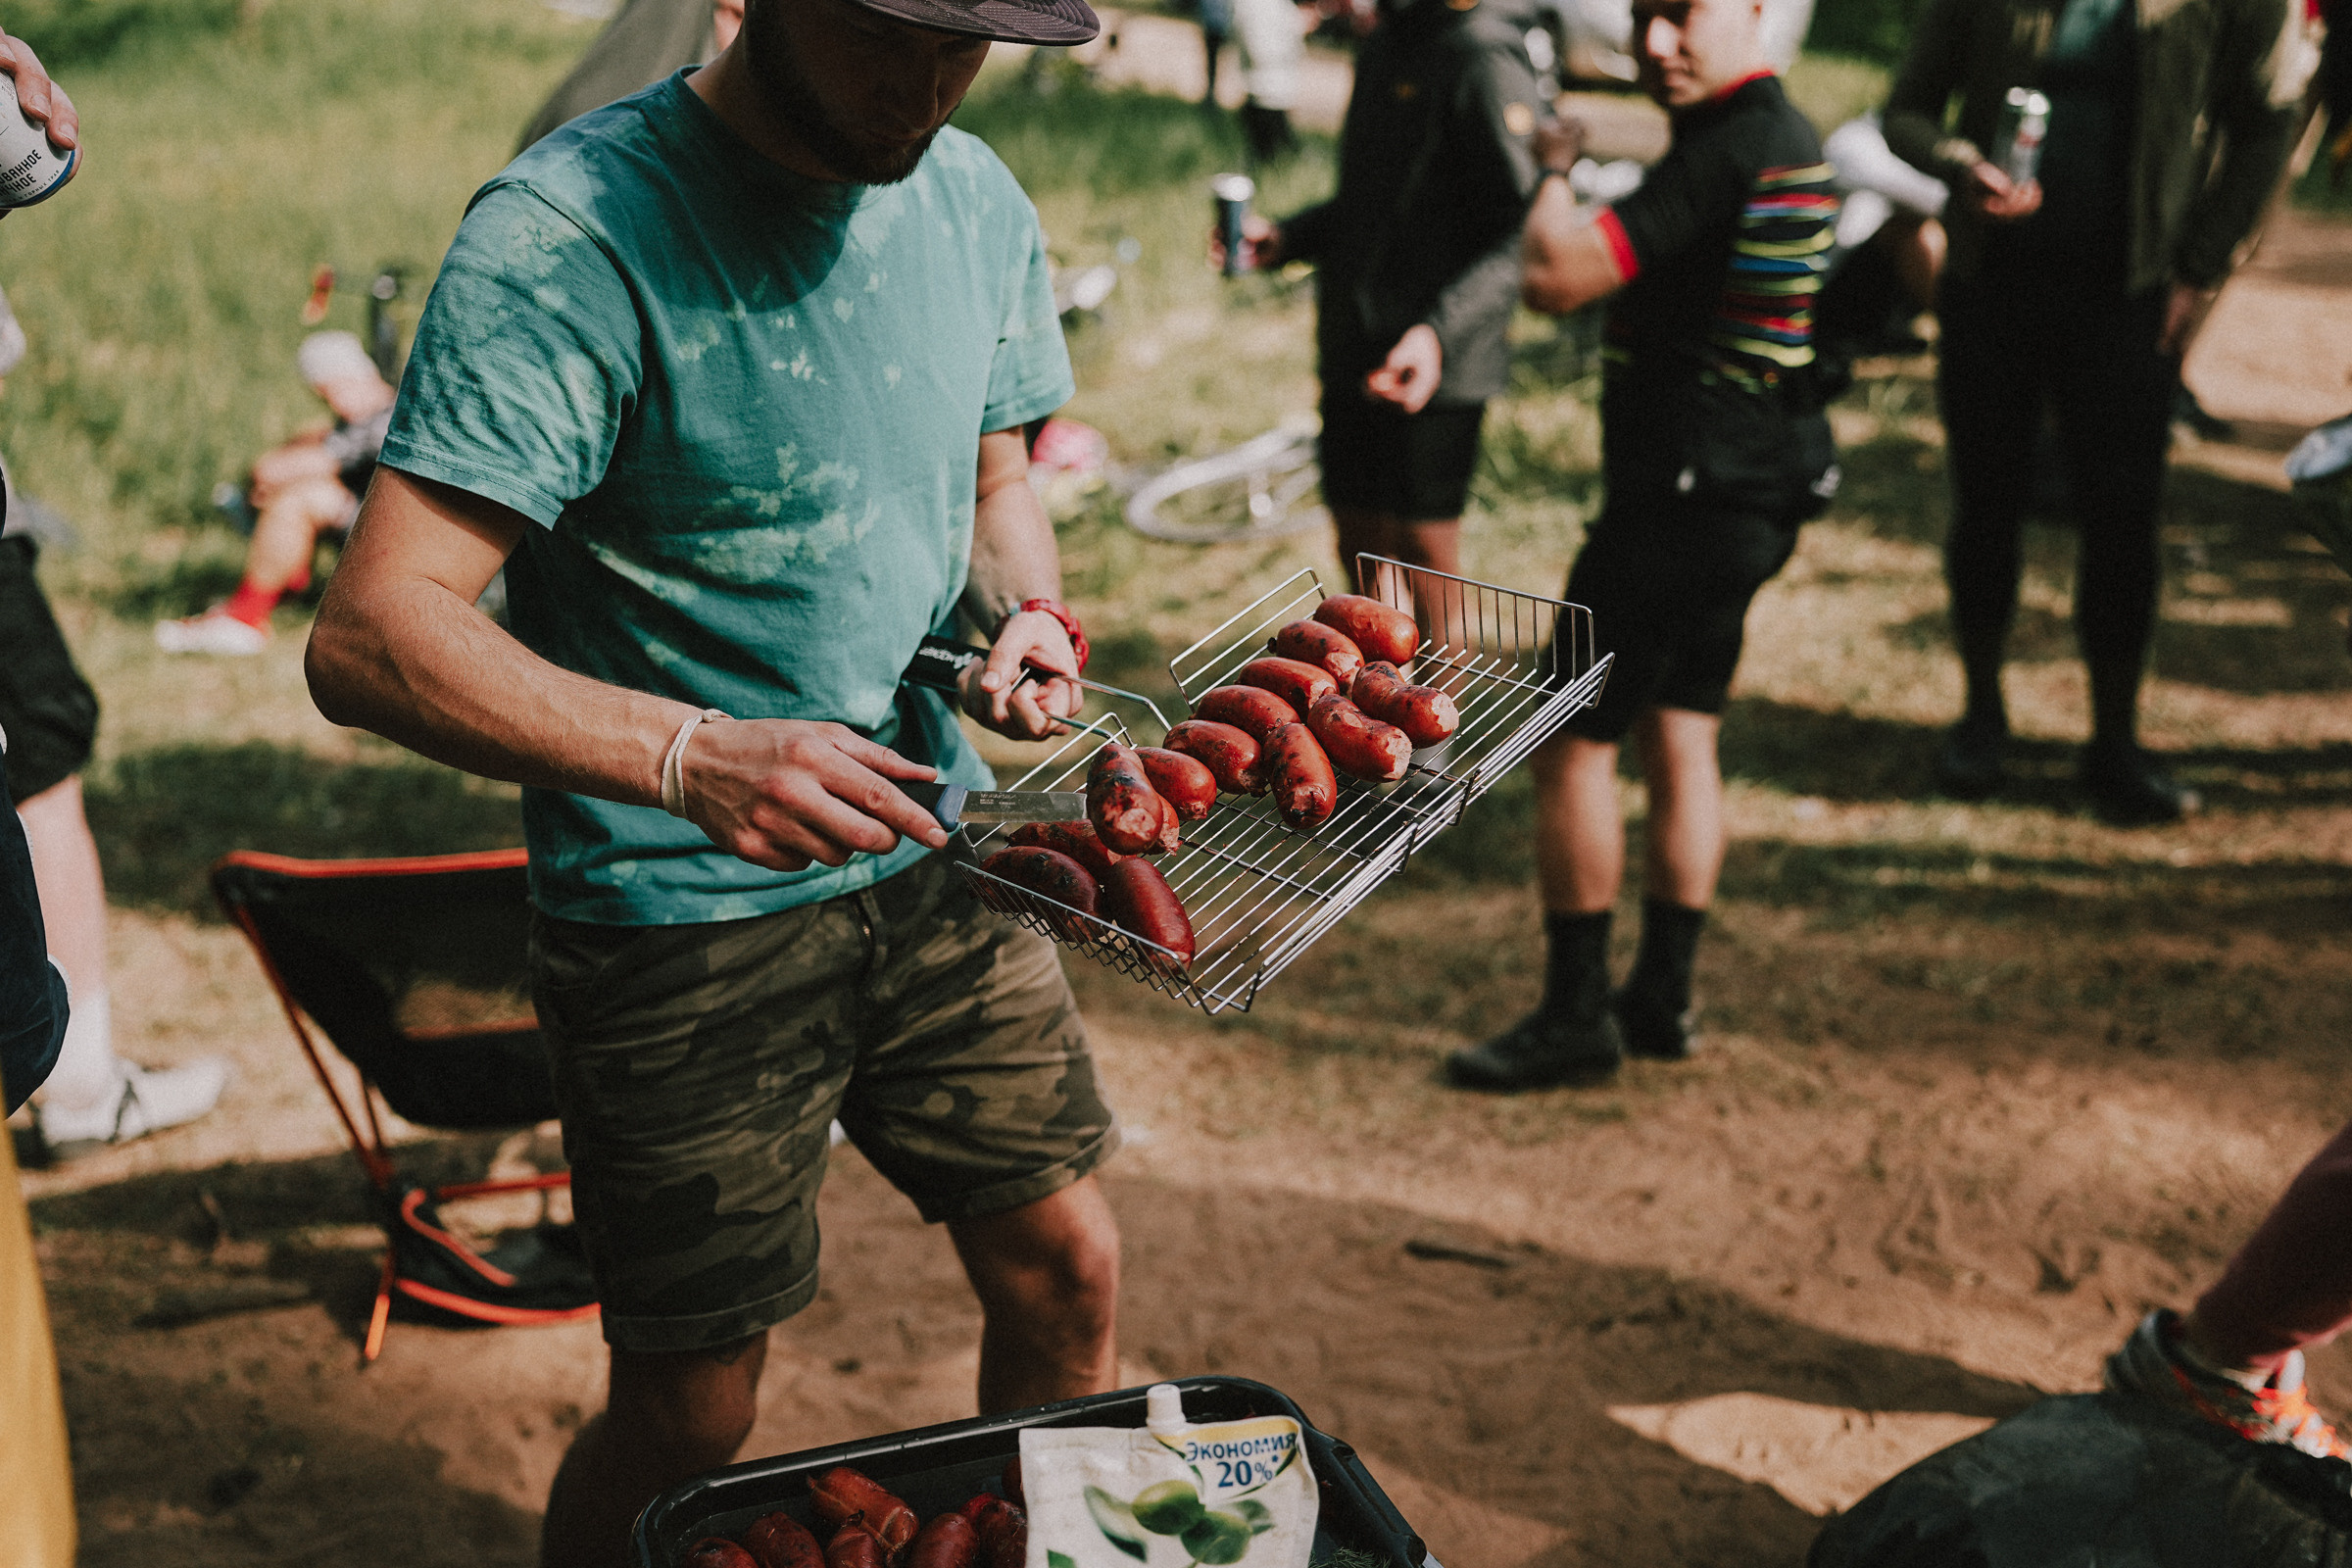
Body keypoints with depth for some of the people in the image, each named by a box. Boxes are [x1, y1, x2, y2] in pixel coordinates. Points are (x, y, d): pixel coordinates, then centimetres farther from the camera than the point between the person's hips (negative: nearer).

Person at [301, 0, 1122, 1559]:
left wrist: (1027, 612, -5)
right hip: (683, 911, -5)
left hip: (930, 856, 6)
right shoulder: (573, 232, -21)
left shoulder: (975, 199, 1)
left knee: (1067, 1272, 11)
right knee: (693, 1408, 5)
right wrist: (688, 756, -39)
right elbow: (370, 637, -25)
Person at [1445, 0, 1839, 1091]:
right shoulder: (1796, 141, 12)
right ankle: (1662, 997, 22)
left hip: (1680, 499, -10)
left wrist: (1553, 169, -8)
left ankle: (1575, 1017, 4)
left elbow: (1557, 276, -27)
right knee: (1681, 739, 15)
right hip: (1749, 498, 10)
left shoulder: (1723, 152, -21)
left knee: (1573, 744, -2)